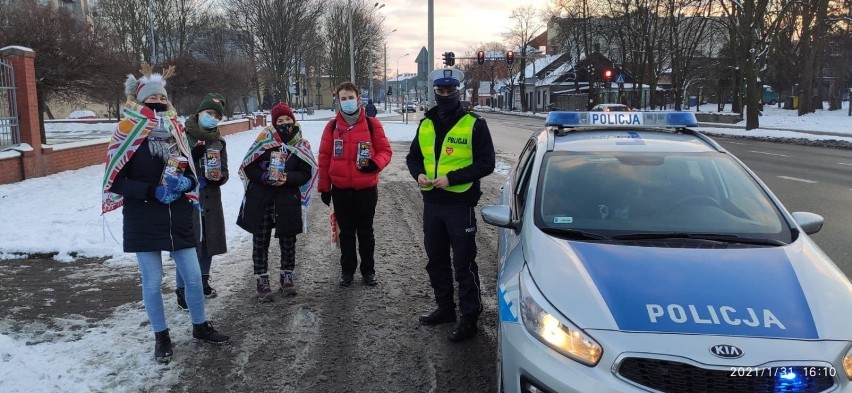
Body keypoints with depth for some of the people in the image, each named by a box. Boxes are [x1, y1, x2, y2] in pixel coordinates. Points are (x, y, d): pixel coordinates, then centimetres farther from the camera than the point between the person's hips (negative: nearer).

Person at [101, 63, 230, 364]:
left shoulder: (176, 133, 6)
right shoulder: (130, 134, -8)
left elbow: (191, 173, 14)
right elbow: (115, 182, -8)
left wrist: (185, 183, -8)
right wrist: (151, 190, -20)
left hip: (178, 219, 4)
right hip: (143, 223, -4)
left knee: (193, 277, 8)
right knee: (152, 282, 5)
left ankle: (200, 326, 29)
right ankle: (161, 337, 23)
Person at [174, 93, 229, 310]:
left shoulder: (218, 141, 10)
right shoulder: (183, 135, -6)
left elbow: (224, 170, 10)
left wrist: (218, 177, -12)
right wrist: (192, 155, -24)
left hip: (210, 198, 6)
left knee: (208, 241, 13)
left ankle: (203, 281, 30)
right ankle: (182, 289, 2)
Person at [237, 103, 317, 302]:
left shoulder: (301, 145, 0)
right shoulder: (264, 139, -3)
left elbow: (306, 173, -1)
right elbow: (247, 166, -1)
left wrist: (288, 178, -17)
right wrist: (263, 177, -17)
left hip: (288, 200, 1)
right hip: (260, 199, -1)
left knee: (288, 240, 11)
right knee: (261, 241, 6)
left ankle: (287, 276, 28)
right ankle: (262, 280, 18)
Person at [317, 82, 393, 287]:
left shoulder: (371, 124, -4)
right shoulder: (332, 126, 0)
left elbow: (385, 150, 1)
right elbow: (324, 157, 4)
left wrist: (375, 163, -21)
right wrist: (324, 187, 4)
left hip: (366, 189, -1)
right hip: (340, 190, 1)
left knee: (365, 231, 11)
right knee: (346, 232, 12)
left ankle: (368, 270, 24)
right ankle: (347, 270, 25)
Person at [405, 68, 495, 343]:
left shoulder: (474, 125, -7)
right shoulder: (426, 124, 10)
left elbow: (486, 163, -11)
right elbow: (413, 157, 18)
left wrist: (452, 178, -20)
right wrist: (418, 174, -5)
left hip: (460, 204, -6)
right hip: (431, 203, 6)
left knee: (463, 264, 0)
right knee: (436, 260, 16)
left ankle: (469, 318, 11)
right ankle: (445, 308, 33)